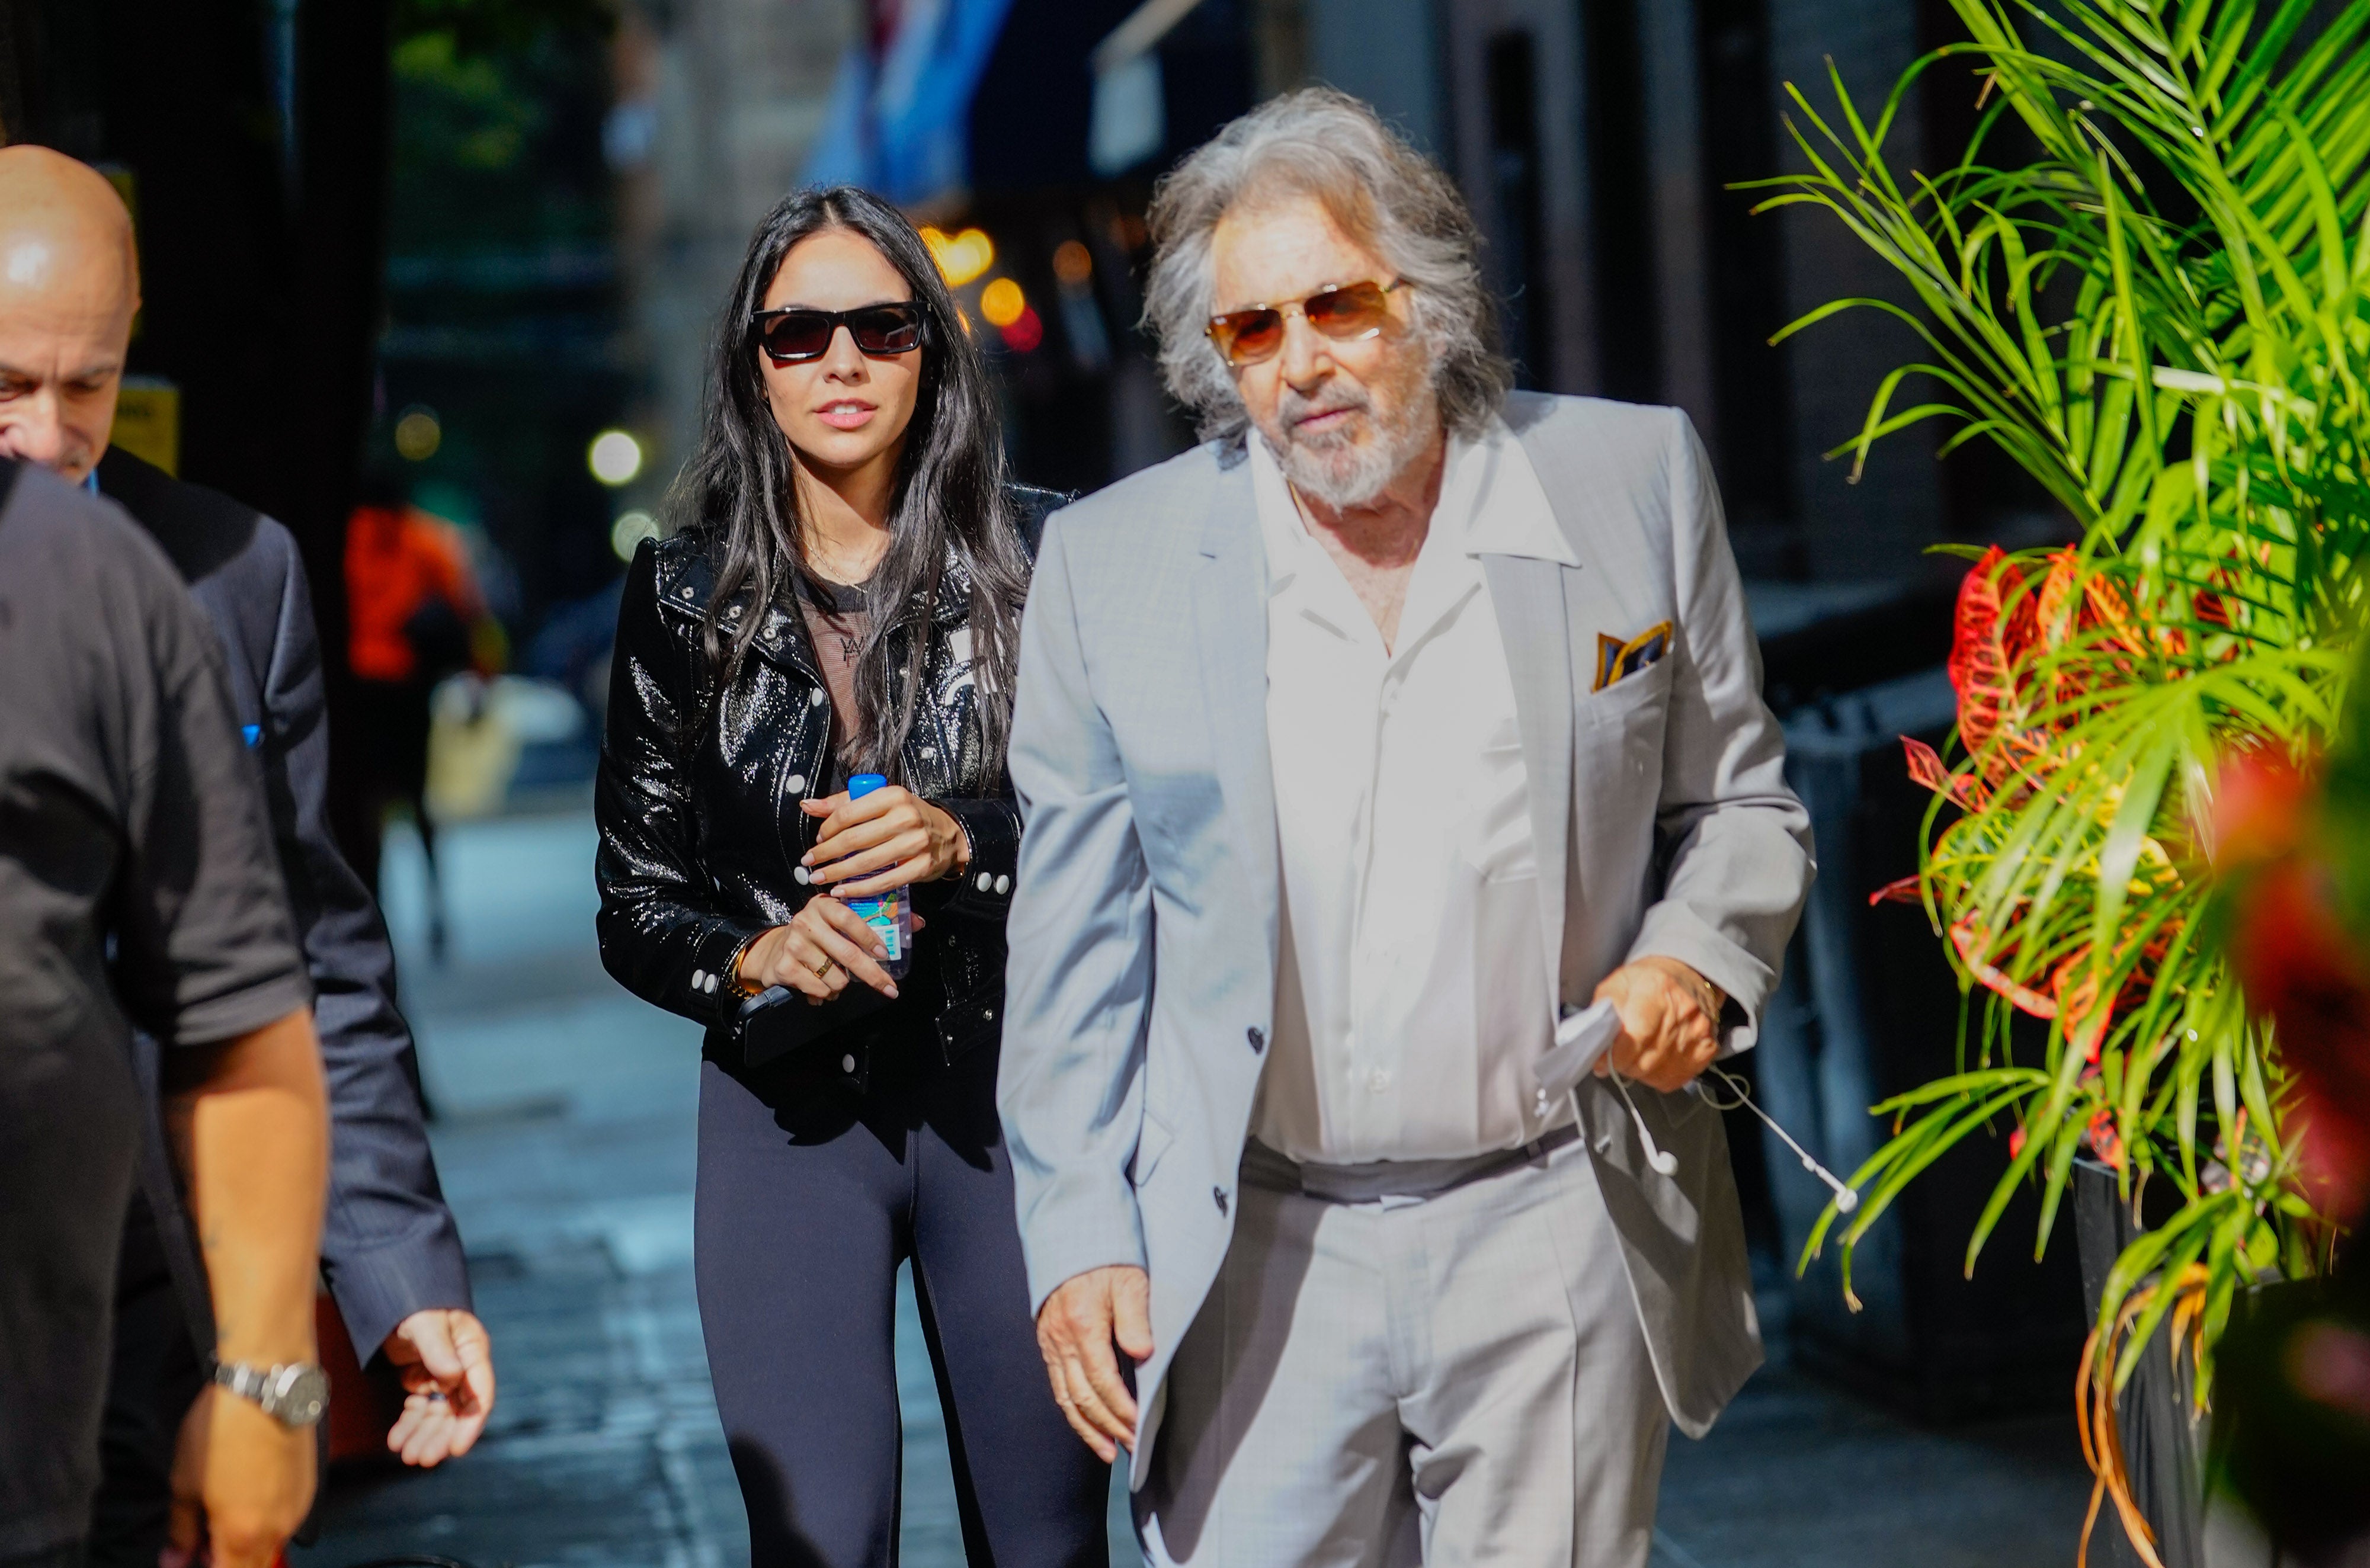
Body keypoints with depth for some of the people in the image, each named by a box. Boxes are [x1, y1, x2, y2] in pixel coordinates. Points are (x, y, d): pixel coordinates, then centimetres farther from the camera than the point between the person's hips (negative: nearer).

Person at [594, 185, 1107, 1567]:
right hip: (791, 1113, 0)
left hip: (1010, 1094, 0)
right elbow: (636, 910, 7)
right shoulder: (687, 596, 3)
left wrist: (968, 842, -17)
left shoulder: (1041, 556, 0)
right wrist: (749, 957, -13)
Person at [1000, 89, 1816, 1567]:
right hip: (1253, 1265, 0)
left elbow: (1740, 804, 11)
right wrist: (1081, 1237, 1)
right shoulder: (1112, 563, 2)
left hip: (1554, 1238, 0)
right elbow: (1074, 944, 6)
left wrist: (1700, 958, -9)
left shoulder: (1632, 482, 2)